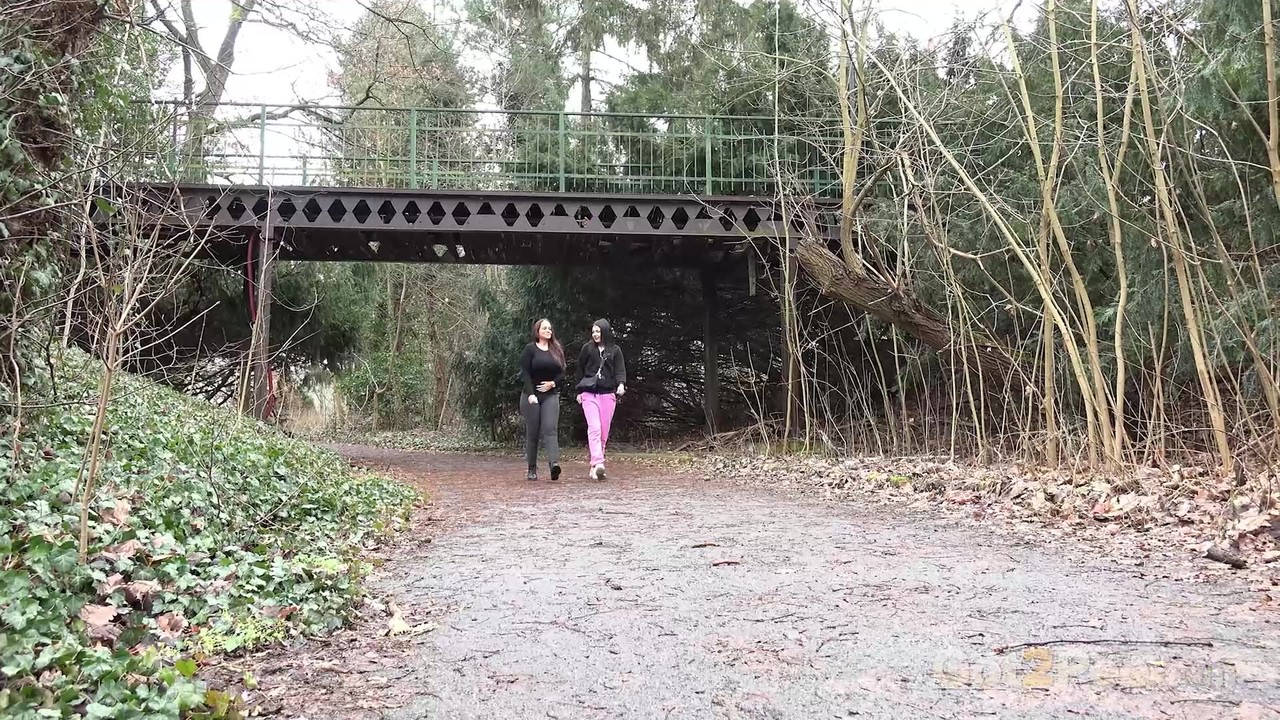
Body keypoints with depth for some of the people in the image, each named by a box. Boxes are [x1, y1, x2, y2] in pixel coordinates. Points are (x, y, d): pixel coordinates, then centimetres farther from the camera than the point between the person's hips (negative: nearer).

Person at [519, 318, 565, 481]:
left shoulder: (557, 350, 11)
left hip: (551, 395, 2)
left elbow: (562, 372, 12)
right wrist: (530, 394, -19)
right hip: (532, 396, -2)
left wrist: (553, 383, -7)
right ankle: (532, 469, 10)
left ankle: (554, 464, -29)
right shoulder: (530, 349, 0)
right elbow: (525, 373, -8)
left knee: (550, 429, -15)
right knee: (532, 433, 2)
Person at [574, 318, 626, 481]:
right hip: (589, 394, -1)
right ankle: (598, 463, -29)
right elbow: (579, 370, 14)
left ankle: (595, 467, 9)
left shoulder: (615, 350, 9)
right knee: (594, 428, -17)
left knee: (604, 432, 2)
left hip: (608, 394, 1)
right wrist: (579, 391, 11)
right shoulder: (587, 349, 9)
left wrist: (621, 385, -17)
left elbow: (620, 370, 2)